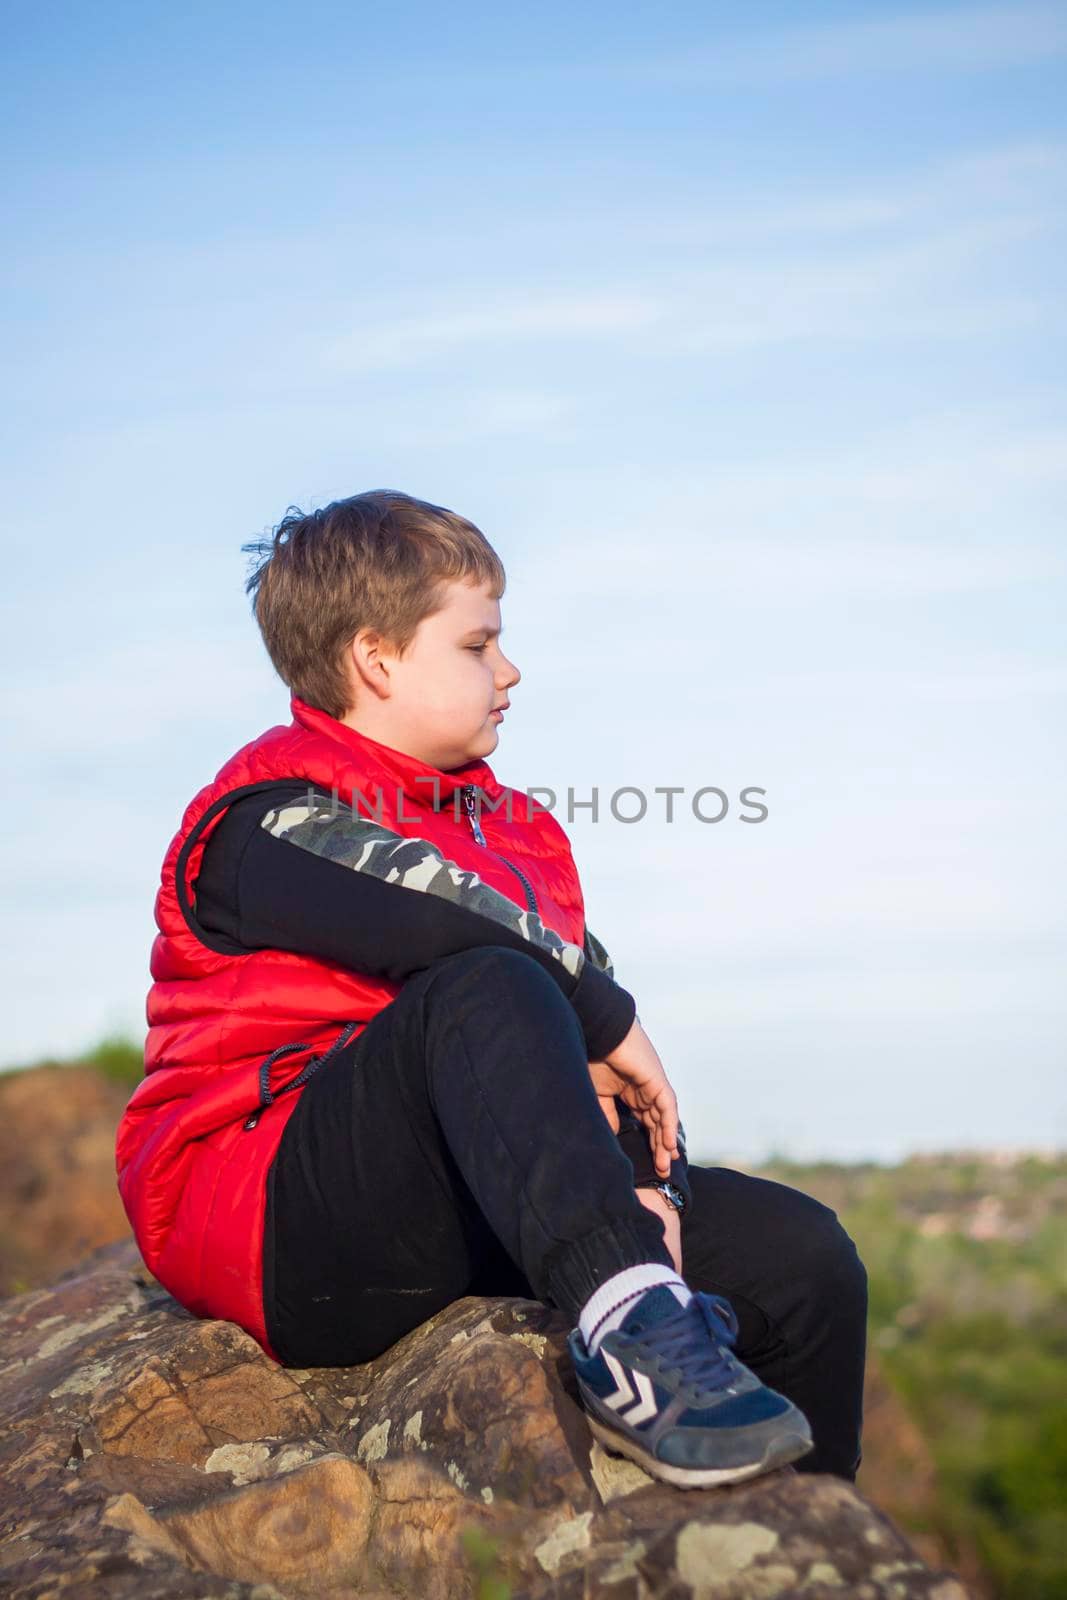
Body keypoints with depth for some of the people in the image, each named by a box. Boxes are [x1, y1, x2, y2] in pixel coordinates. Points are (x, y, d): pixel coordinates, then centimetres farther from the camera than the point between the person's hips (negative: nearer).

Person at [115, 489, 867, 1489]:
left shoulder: (517, 831, 19)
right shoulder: (269, 821, -6)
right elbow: (447, 927, -24)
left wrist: (646, 1185, -7)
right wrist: (607, 1025, -13)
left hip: (486, 1210, 8)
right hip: (290, 1221, -7)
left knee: (805, 1258, -5)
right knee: (487, 991, -34)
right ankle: (630, 1335, -45)